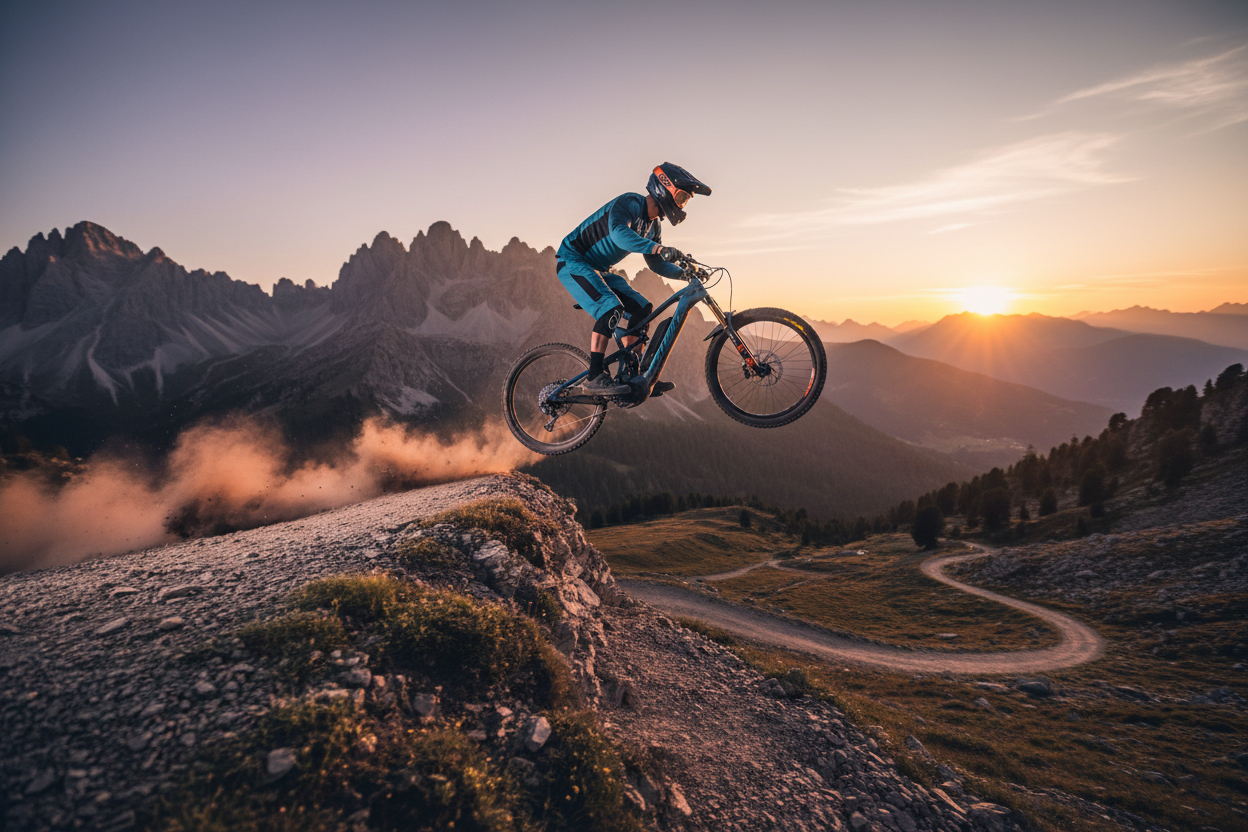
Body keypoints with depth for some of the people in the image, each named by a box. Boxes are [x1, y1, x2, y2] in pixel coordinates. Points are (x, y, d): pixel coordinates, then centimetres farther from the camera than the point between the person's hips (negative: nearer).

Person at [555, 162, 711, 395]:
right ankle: (593, 378, -26)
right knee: (612, 309, -28)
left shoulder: (653, 225, 7)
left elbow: (656, 264, 13)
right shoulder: (630, 203, -20)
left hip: (599, 270, 9)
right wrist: (659, 248, -53)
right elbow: (619, 233, -41)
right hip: (573, 261, -9)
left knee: (641, 309, 0)